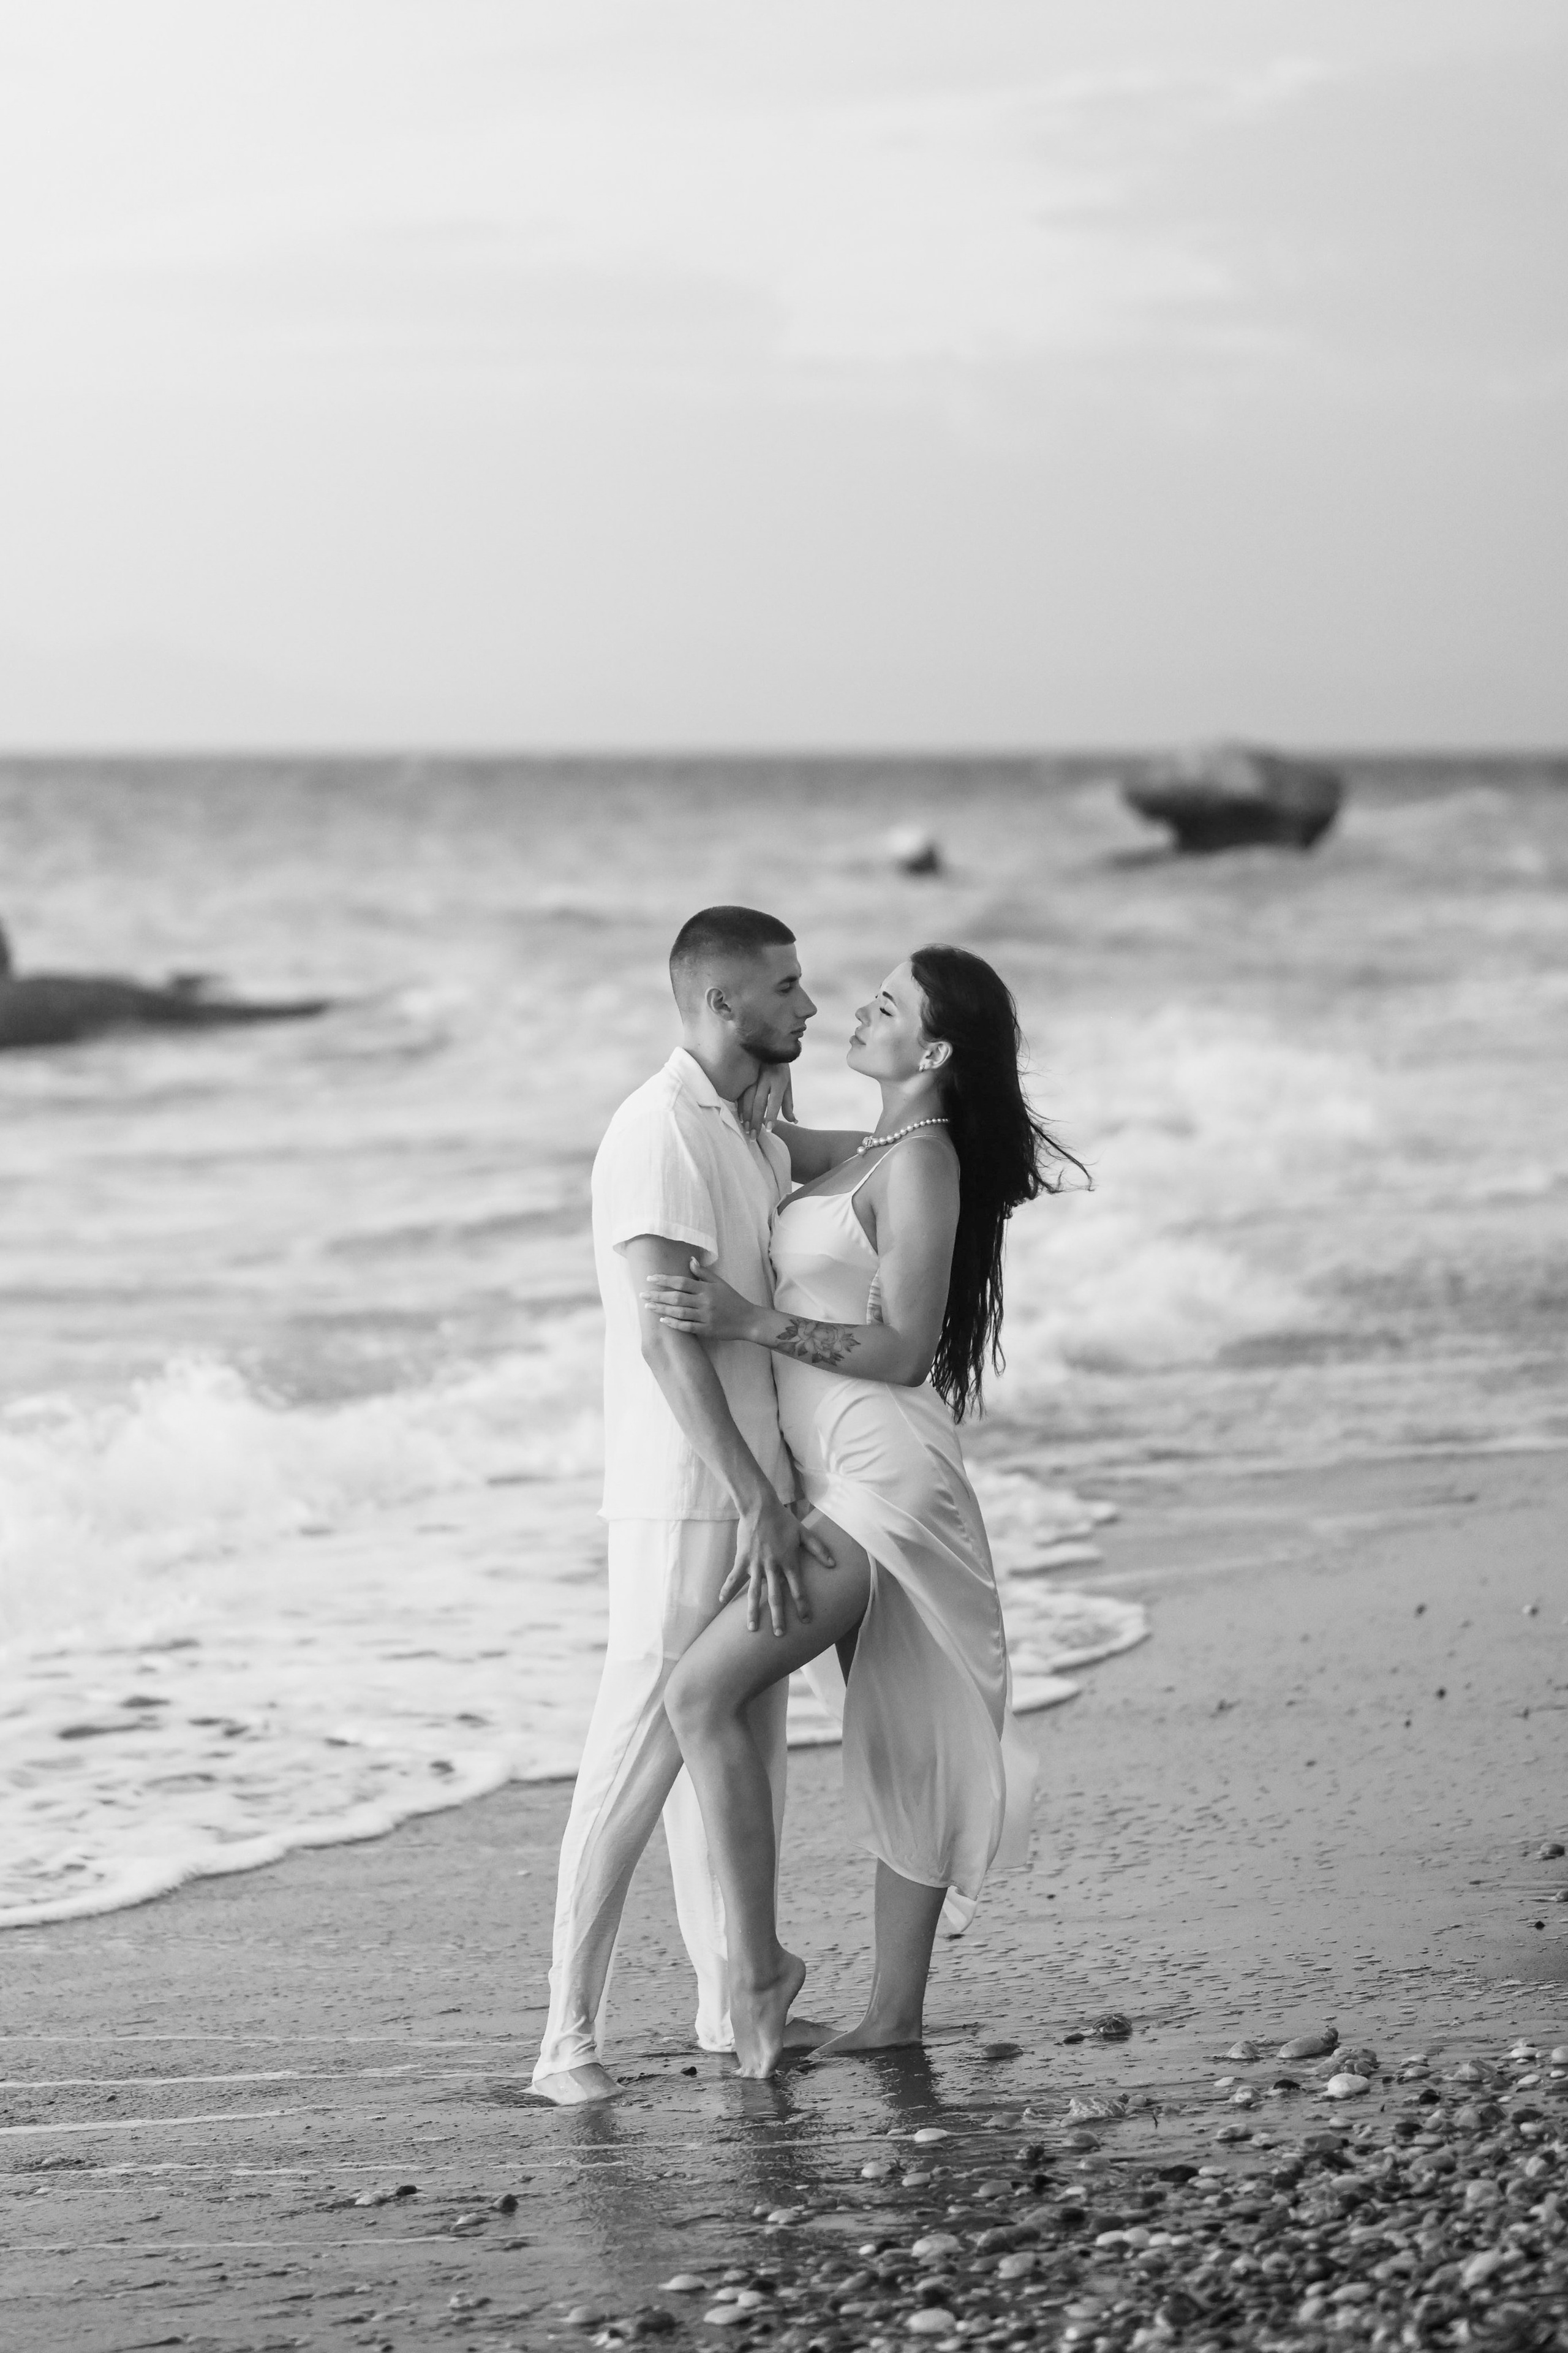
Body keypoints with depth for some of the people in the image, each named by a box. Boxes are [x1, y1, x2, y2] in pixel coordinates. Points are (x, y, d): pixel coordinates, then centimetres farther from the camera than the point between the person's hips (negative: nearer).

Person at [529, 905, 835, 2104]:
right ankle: (572, 2035, -7)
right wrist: (757, 1503, -23)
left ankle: (735, 2001, 22)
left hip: (759, 1484, 9)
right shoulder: (658, 1135, -15)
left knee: (745, 1750, 13)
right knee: (641, 1750, -9)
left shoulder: (757, 1137, 14)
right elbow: (665, 1340, -21)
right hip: (686, 1497, -9)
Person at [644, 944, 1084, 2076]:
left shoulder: (923, 1167, -13)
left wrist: (749, 1320, -22)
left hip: (882, 1479, -10)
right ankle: (897, 2007, 15)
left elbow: (902, 1349, -18)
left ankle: (757, 1964, -13)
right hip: (840, 1476, 10)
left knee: (703, 1691, -18)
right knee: (898, 1744, 11)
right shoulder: (875, 1152, 15)